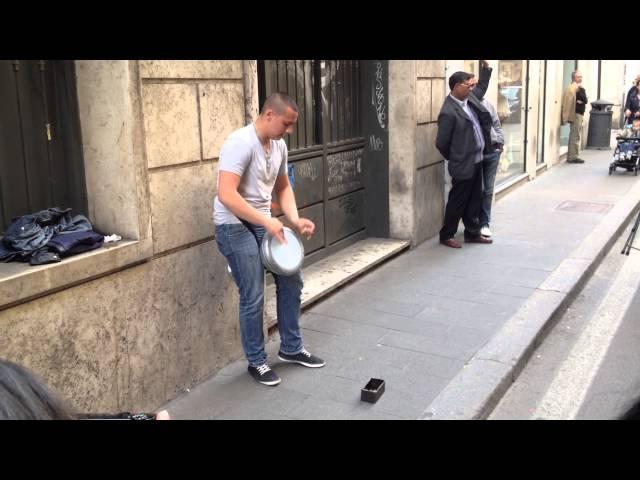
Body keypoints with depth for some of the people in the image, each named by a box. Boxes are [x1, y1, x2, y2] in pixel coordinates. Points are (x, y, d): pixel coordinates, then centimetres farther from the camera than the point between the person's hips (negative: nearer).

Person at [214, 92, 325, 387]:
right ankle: (256, 362, 14)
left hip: (264, 223, 9)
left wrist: (295, 220, -3)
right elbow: (226, 195, -29)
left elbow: (283, 188, 15)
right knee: (253, 298, -5)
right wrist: (268, 222, -28)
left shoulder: (279, 146, 5)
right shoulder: (240, 143, -22)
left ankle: (291, 348, 27)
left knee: (291, 281, 11)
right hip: (235, 227, -8)